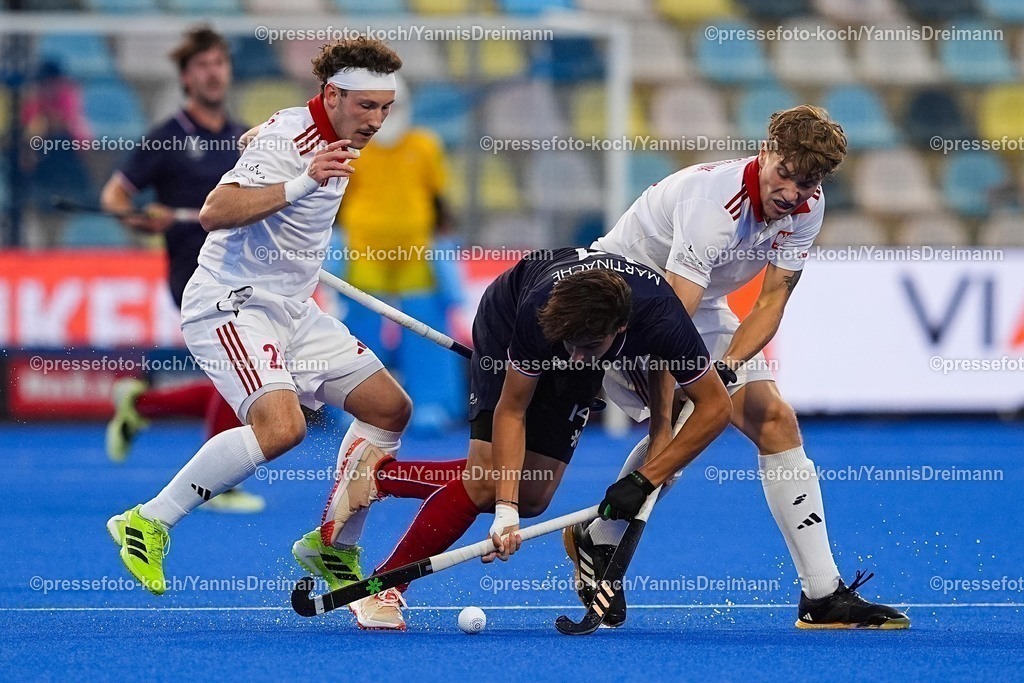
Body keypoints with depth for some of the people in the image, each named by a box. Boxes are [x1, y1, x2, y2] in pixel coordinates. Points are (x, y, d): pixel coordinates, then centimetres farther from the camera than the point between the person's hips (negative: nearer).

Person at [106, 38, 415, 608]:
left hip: (293, 308, 10)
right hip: (232, 305, -10)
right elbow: (215, 213, -32)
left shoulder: (336, 140, 9)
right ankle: (148, 523, -16)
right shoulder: (288, 138, -20)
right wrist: (303, 183, -40)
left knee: (390, 408, 7)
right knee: (281, 427, -29)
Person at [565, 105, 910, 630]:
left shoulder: (807, 208, -13)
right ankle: (597, 544, 3)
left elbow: (771, 302, -12)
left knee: (775, 422, -4)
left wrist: (727, 366, -30)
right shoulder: (714, 203, -35)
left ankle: (823, 596, -2)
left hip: (702, 307, 7)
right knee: (684, 422, -23)